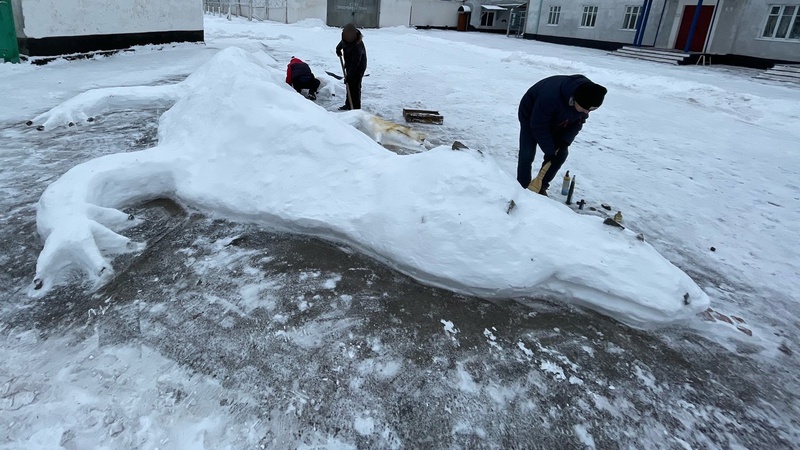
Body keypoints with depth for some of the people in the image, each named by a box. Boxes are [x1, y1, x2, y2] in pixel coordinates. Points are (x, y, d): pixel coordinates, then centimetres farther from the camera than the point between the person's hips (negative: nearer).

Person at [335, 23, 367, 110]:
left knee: (355, 87, -10)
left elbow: (355, 64, -34)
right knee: (349, 85, 16)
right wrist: (338, 48, 9)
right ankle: (348, 105, 28)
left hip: (358, 67, -8)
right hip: (349, 65, 9)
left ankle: (356, 108, -4)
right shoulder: (346, 36, -11)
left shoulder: (358, 46, -35)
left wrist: (348, 76, -35)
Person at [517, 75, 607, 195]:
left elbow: (578, 122, -8)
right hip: (531, 115, -5)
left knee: (561, 153, -3)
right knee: (527, 154, -13)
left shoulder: (587, 99, -25)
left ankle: (541, 187, 9)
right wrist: (549, 150, -26)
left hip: (556, 120, 6)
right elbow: (538, 126, -32)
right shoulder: (551, 96, -44)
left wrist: (565, 140, -22)